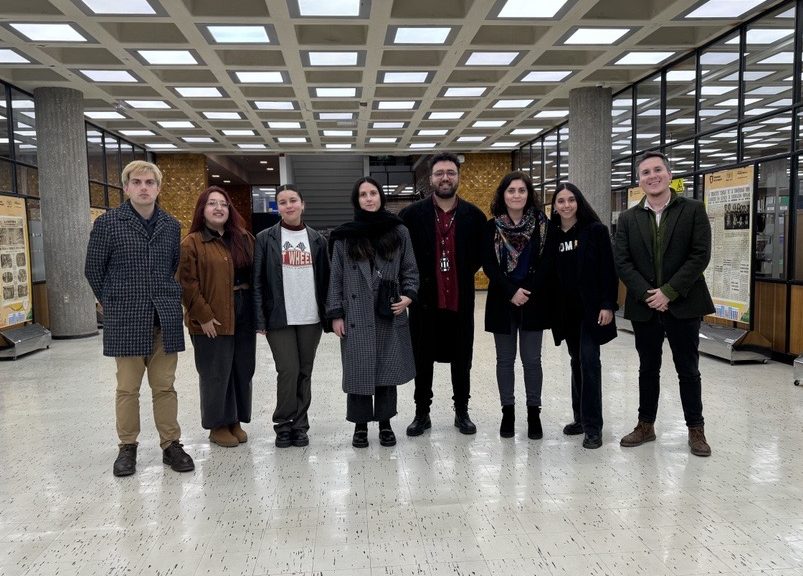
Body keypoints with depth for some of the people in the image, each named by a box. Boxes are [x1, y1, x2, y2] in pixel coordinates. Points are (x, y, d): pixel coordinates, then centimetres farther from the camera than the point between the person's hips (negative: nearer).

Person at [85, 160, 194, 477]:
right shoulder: (107, 223, -4)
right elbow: (93, 269, 4)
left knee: (165, 386, 9)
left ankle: (171, 445, 20)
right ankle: (127, 447, 22)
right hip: (125, 320, -2)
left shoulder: (171, 225, 6)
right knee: (127, 388, 7)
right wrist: (115, 302, 11)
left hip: (165, 319, 2)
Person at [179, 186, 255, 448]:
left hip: (243, 316, 6)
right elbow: (187, 283, -10)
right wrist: (203, 316, -15)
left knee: (243, 370, 11)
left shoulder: (244, 239, 12)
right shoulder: (192, 243, -5)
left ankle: (236, 421, 26)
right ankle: (218, 425, 18)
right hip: (212, 320, -5)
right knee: (215, 373, 2)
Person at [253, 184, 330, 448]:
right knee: (288, 371, -4)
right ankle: (284, 424, 14)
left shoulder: (316, 239, 8)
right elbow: (258, 281, -2)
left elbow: (325, 279, 8)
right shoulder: (265, 239, 1)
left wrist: (328, 314, 3)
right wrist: (260, 319, -8)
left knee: (304, 372, 8)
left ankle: (299, 425, 20)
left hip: (310, 318, 2)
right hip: (279, 318, -2)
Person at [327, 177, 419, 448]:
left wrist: (408, 295, -8)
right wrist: (336, 314, -1)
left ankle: (385, 423, 23)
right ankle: (360, 425, 19)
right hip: (356, 316, -1)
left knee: (388, 369, 7)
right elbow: (336, 277, 4)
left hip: (391, 315, 1)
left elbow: (410, 270, 9)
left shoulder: (399, 232, 5)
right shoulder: (344, 236, 2)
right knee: (359, 371, 3)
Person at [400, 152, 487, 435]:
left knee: (462, 359, 12)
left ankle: (462, 411, 28)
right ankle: (422, 413, 24)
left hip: (461, 300, 1)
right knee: (422, 359, 10)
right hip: (424, 299, -1)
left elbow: (482, 252, 12)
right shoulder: (412, 214, -5)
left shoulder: (474, 215, -1)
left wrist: (465, 273, 6)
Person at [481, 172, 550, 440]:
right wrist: (511, 292, -13)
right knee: (505, 359, 7)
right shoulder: (492, 227, 2)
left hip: (533, 300, -1)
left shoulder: (542, 223, 1)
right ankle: (508, 411, 18)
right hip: (502, 300, 1)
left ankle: (534, 413, 16)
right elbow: (488, 265, -3)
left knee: (532, 359, 4)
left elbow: (546, 262, -2)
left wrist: (528, 292, -13)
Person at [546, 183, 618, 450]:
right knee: (576, 360, 13)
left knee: (589, 361, -7)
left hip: (591, 308, -4)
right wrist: (551, 308, 4)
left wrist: (608, 305, -14)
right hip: (565, 310, 4)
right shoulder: (552, 234, 6)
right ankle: (581, 417, 24)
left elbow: (608, 269, -8)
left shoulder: (595, 230, -5)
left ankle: (593, 426, 1)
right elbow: (549, 272, 8)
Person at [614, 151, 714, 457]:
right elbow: (622, 262, -1)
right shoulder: (628, 218, 5)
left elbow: (700, 255, -9)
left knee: (688, 369, 7)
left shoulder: (693, 210, -1)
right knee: (648, 369, 13)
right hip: (644, 307, 2)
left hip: (683, 305, -2)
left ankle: (696, 429, 21)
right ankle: (645, 425, 25)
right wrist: (646, 294, -13)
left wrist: (668, 291, -15)